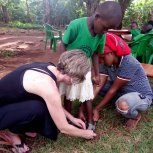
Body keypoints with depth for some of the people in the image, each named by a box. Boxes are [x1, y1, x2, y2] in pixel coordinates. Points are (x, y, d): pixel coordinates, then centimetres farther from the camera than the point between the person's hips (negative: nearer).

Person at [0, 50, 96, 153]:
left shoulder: (49, 68, -6)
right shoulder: (48, 86, -32)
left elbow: (55, 104, 13)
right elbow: (63, 128, -19)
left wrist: (72, 118, 13)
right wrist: (85, 134, -2)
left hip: (10, 102, 8)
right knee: (37, 107, -29)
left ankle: (26, 128, 16)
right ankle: (12, 134, -1)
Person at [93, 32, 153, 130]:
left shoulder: (129, 63, -30)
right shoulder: (107, 63, -10)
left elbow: (113, 89, -26)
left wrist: (97, 109, -19)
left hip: (142, 96, -6)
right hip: (123, 92, 7)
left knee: (122, 105, -40)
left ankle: (135, 116, -3)